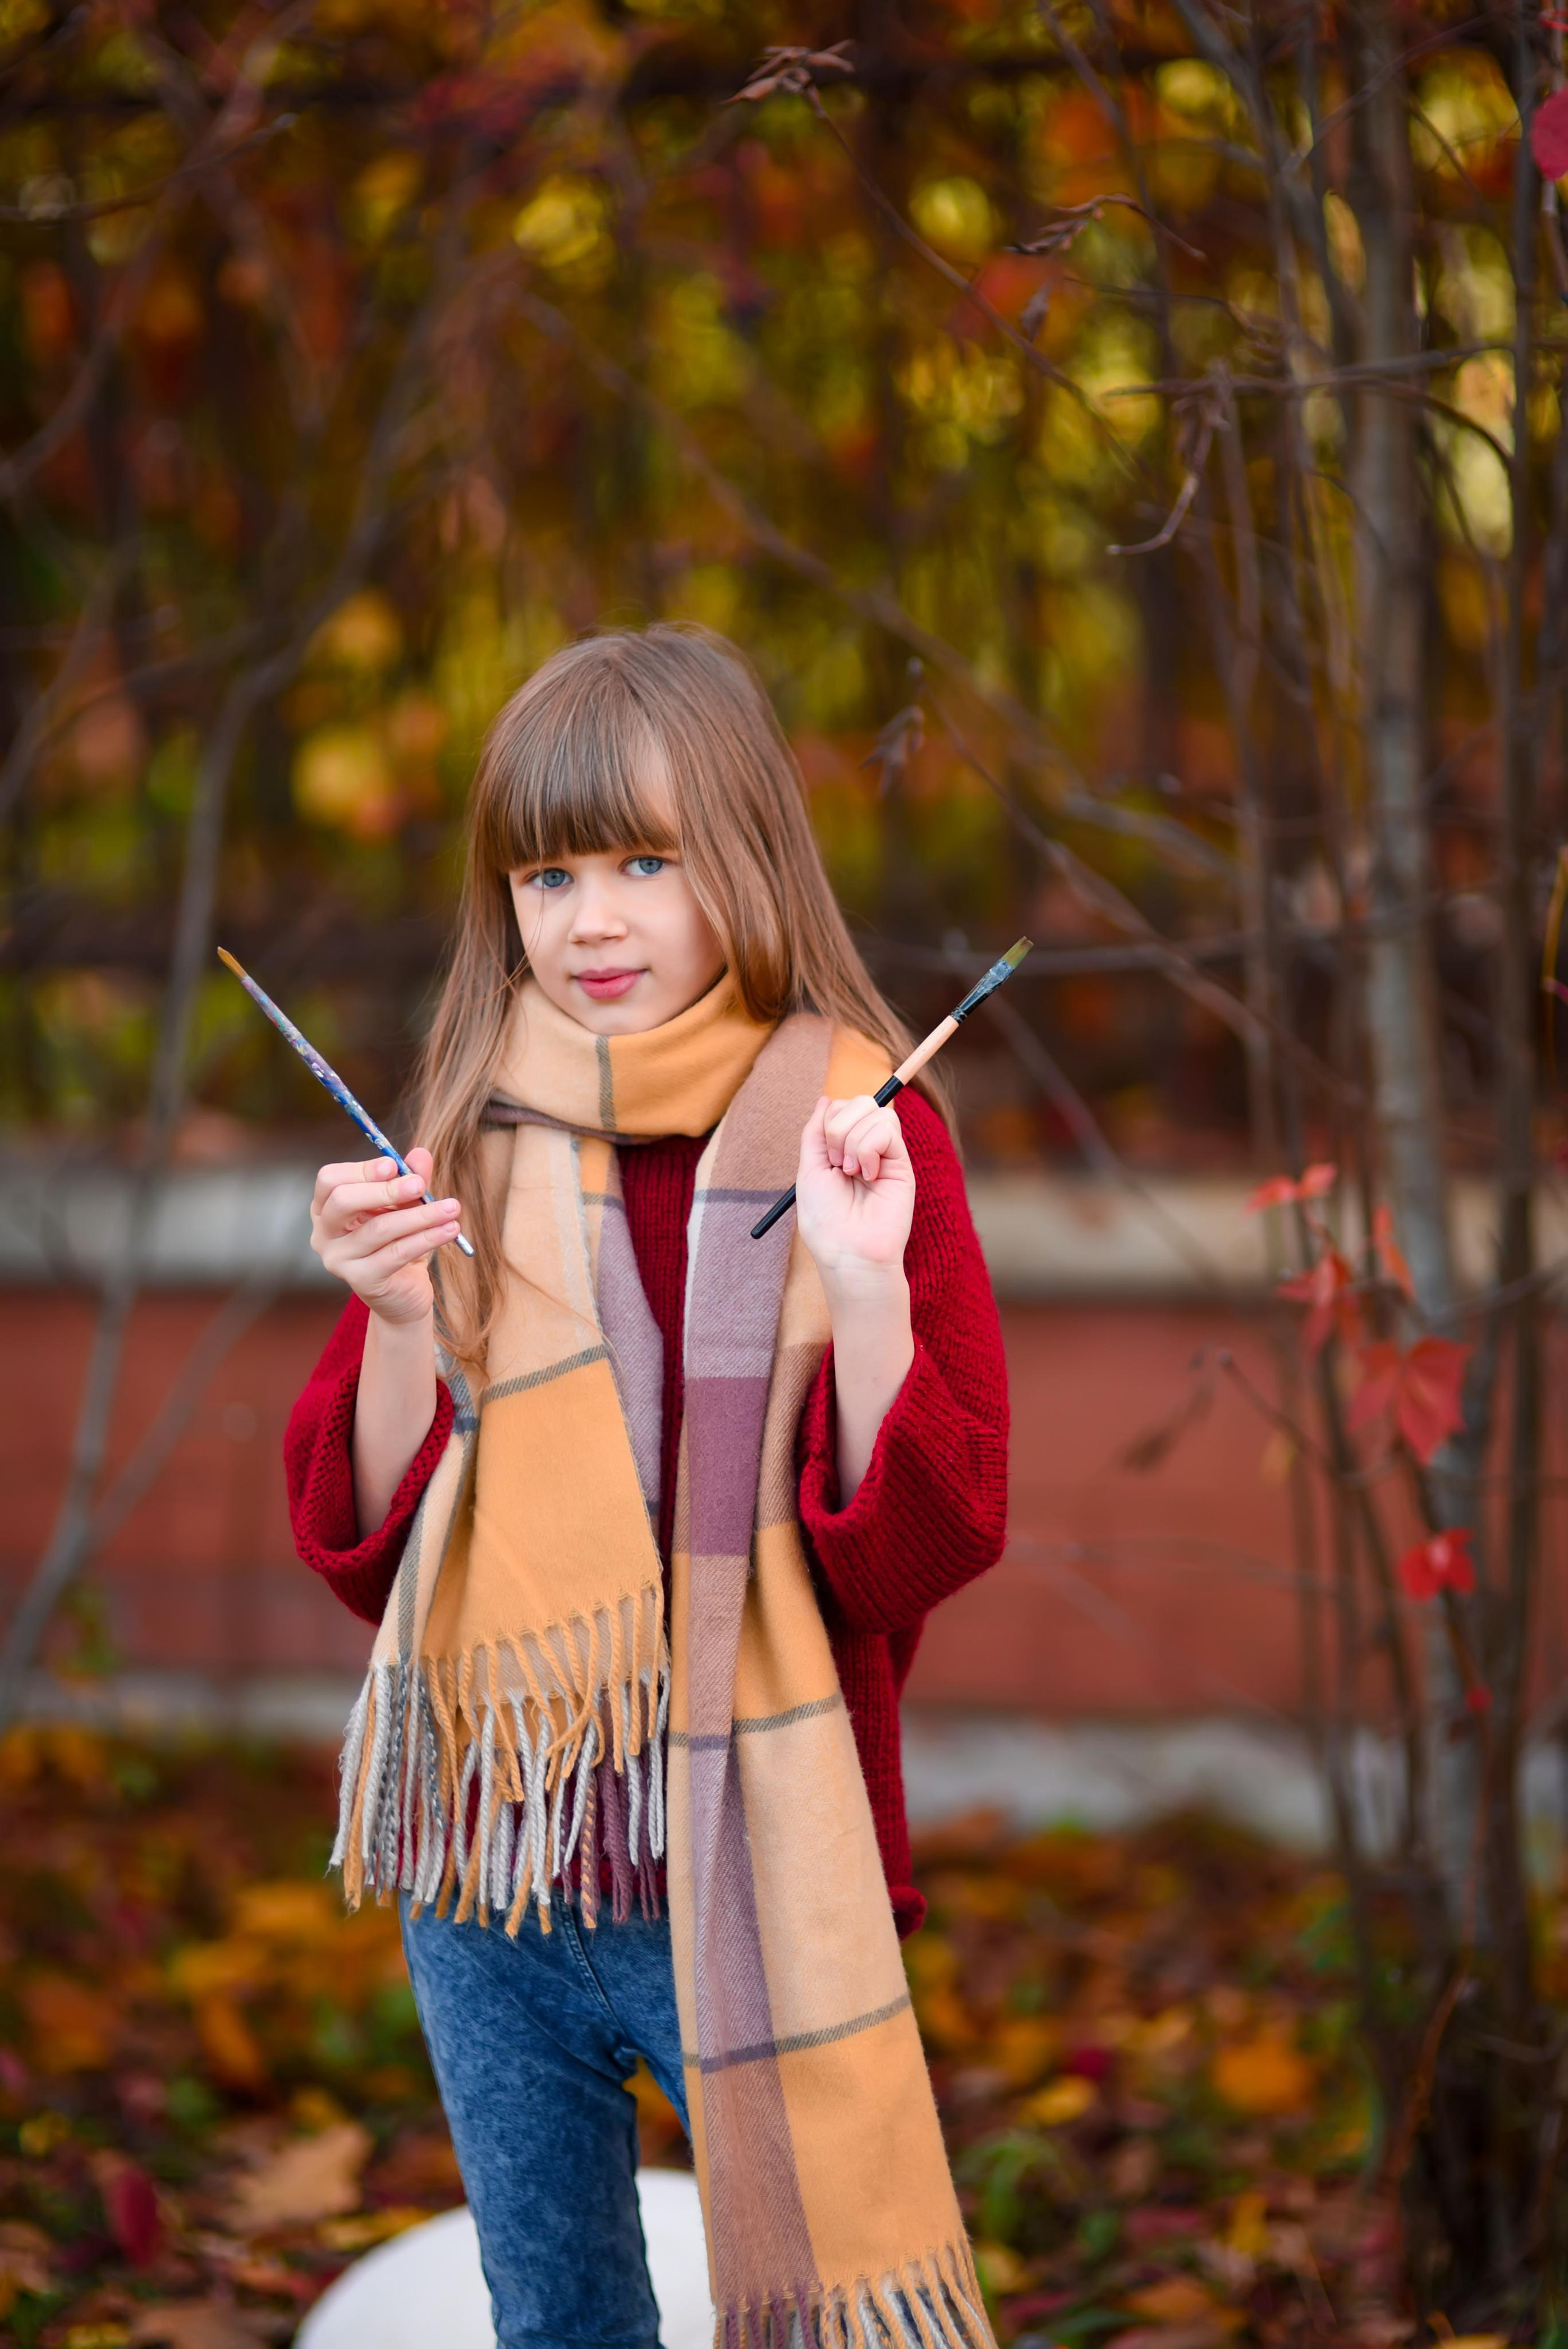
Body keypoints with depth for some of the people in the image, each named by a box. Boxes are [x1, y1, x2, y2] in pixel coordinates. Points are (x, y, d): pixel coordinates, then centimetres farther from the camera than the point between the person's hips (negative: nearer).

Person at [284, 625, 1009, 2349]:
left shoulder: (856, 1130, -5)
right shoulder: (471, 1153, 3)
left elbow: (928, 1547, -10)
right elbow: (361, 1546, 1)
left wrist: (868, 1289, -23)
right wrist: (400, 1326, -14)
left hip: (748, 1876, -3)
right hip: (481, 1880, 3)